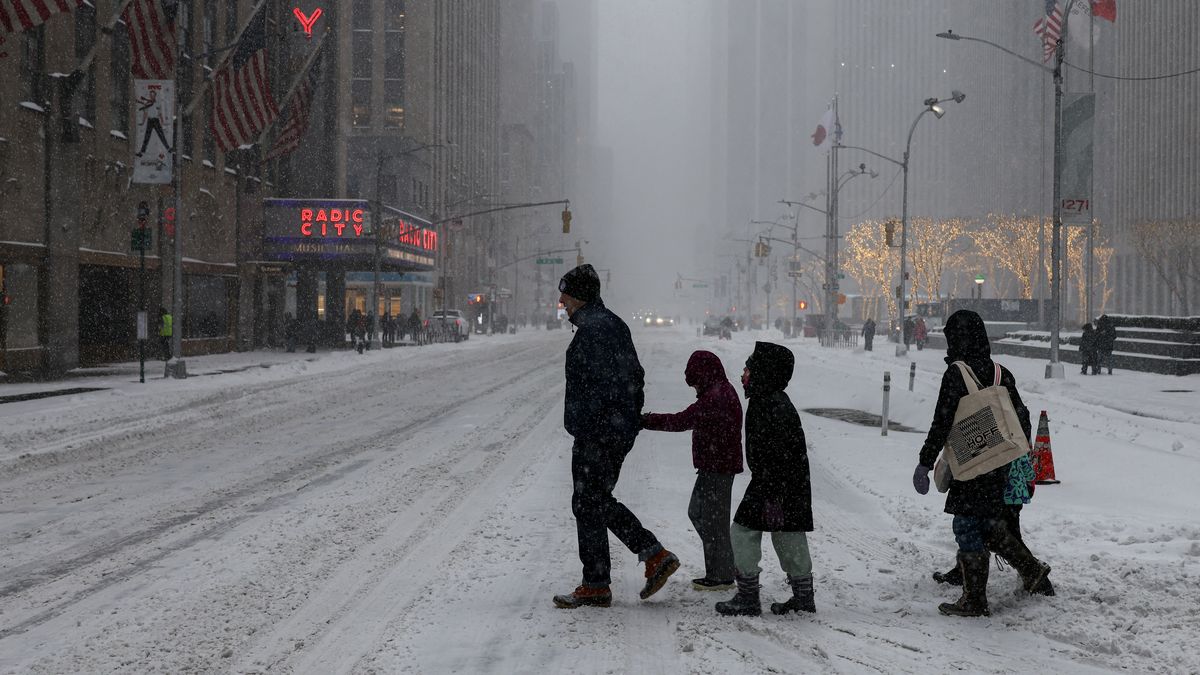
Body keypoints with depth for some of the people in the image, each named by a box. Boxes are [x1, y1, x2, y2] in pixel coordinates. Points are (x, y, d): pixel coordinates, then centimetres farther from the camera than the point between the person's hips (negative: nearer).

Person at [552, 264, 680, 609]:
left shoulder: (592, 330, -17)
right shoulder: (616, 325, 16)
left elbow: (599, 387, -23)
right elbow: (636, 376, 20)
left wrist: (585, 431, -22)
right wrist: (632, 418, 22)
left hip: (597, 434, -10)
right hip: (621, 431, 10)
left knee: (588, 505, -1)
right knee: (599, 501, 19)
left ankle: (595, 587, 5)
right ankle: (656, 556, 15)